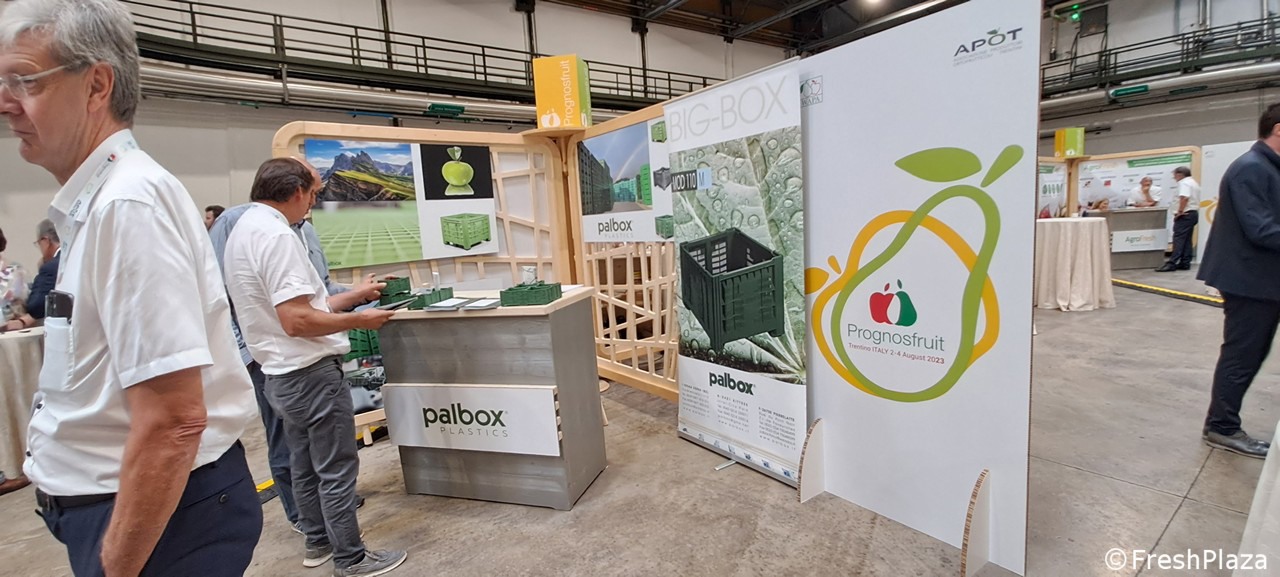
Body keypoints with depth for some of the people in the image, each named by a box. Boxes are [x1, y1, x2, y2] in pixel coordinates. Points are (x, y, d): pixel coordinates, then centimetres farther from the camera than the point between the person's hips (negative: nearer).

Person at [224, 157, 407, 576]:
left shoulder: (244, 230, 11)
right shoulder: (276, 235, -21)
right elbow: (297, 320, -27)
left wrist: (357, 295, 18)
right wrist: (358, 320, -14)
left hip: (282, 373, 10)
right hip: (310, 372, -10)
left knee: (305, 465, 20)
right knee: (336, 469, 1)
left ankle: (318, 542, 35)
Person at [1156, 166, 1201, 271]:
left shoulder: (1184, 183, -10)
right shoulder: (1193, 183, 23)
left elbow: (1184, 198, -24)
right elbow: (1192, 199, 24)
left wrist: (1180, 211, -22)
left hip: (1185, 214, -10)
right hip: (1193, 212, 10)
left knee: (1179, 238, -14)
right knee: (1187, 239, 9)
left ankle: (1172, 263, -19)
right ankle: (1185, 263, 8)